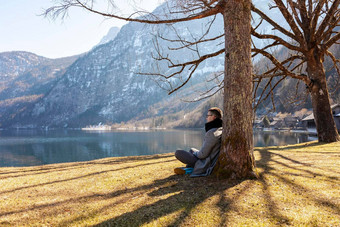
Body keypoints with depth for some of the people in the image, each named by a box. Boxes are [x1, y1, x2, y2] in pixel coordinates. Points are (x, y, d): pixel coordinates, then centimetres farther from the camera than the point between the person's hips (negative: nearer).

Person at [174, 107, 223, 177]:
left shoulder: (212, 133, -26)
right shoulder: (221, 130, 3)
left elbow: (203, 154, -24)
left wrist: (195, 153, -1)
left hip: (206, 165, -9)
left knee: (178, 153, -9)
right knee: (192, 150, 31)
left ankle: (190, 169, 5)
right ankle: (189, 168, 14)